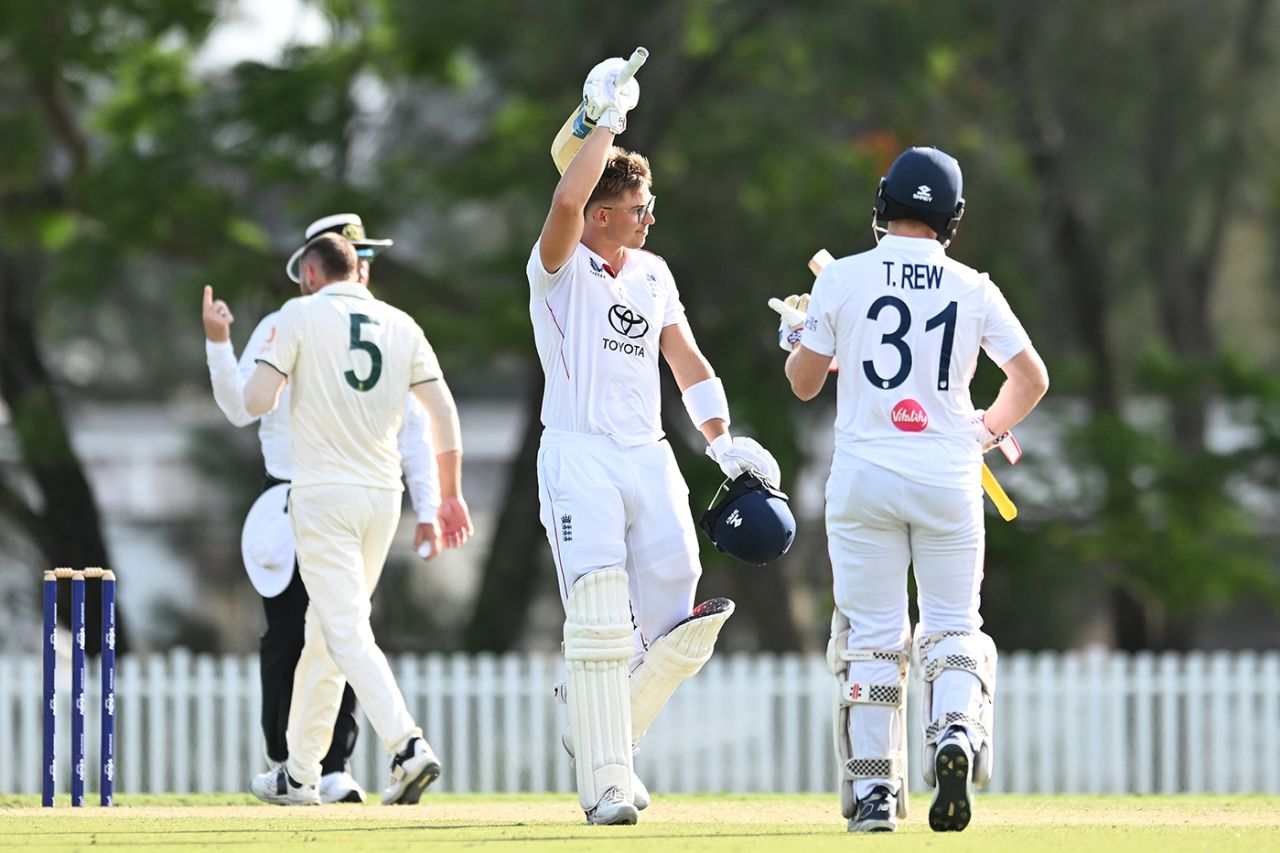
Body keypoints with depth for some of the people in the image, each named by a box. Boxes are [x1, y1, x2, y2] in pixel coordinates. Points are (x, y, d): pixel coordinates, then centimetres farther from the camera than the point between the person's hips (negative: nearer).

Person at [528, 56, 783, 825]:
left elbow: (686, 358, 17)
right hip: (579, 457, -6)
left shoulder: (653, 273, 17)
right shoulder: (559, 269, -2)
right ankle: (605, 785, -13)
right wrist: (606, 123, -15)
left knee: (679, 628, -3)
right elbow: (566, 204, -23)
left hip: (650, 458, 6)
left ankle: (604, 738, 20)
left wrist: (722, 439, 5)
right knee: (600, 618, -16)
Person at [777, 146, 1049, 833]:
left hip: (863, 474, 0)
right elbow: (1032, 378, 5)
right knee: (953, 626, 10)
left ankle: (873, 789, 2)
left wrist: (798, 332, 25)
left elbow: (802, 382, 4)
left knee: (871, 635, 6)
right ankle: (956, 729, -18)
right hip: (948, 479, 1)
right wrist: (991, 427, 23)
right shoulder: (972, 288, 1)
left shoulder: (842, 280, -3)